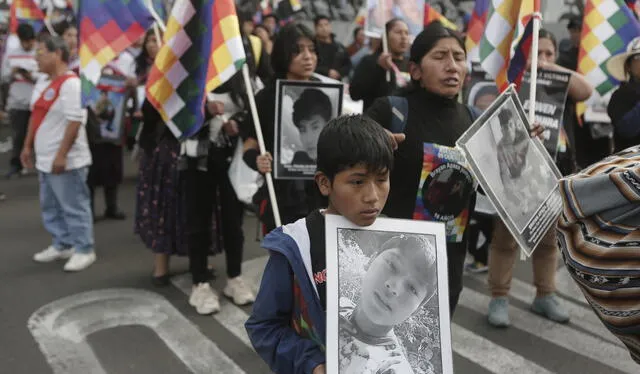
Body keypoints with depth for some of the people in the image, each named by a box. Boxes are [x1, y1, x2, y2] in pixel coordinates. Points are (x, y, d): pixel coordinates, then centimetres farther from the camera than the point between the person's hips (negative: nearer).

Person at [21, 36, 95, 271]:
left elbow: (74, 122, -22)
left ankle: (84, 250, 12)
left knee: (74, 207, 0)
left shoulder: (70, 83, -17)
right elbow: (36, 115, 20)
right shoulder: (43, 82, 13)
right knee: (51, 207, 18)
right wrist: (28, 146, 19)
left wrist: (61, 155, -23)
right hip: (45, 159, 10)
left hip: (66, 161, -10)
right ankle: (62, 245, 31)